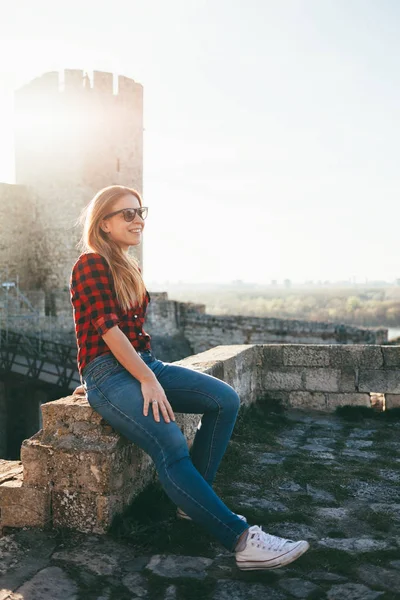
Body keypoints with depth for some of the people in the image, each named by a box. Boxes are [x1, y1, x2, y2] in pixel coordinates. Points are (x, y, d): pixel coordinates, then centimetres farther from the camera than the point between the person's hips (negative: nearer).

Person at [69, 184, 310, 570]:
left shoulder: (129, 268, 18)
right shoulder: (91, 264, -7)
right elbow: (108, 328, -16)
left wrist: (151, 373, 6)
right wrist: (148, 381, -19)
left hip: (142, 362, 8)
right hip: (107, 372, -8)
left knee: (226, 399, -10)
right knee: (172, 448, -29)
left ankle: (193, 500, -4)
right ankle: (241, 540, -24)